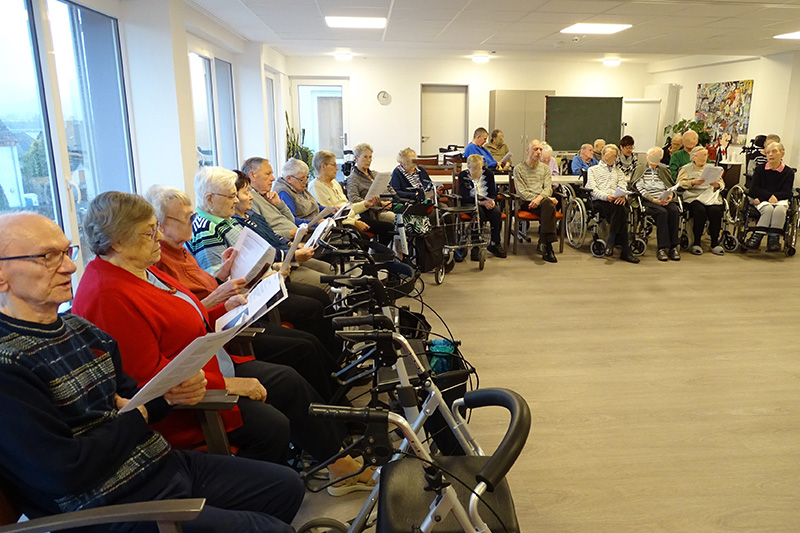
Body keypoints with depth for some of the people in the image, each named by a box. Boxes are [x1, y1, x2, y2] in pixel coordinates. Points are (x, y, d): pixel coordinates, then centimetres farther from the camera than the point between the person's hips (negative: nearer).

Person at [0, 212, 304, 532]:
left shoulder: (80, 328, 8)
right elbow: (66, 472, -24)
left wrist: (170, 395, -6)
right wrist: (137, 416, -9)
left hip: (164, 463, 8)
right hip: (116, 505, -8)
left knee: (287, 486, 12)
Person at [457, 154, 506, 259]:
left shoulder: (488, 173, 7)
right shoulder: (463, 175, -2)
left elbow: (493, 193, 8)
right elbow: (464, 197, -12)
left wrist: (492, 201, -18)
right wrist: (481, 202, -24)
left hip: (486, 202, 3)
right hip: (469, 204, -3)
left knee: (496, 212, -29)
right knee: (478, 212, -37)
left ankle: (495, 244, -15)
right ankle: (475, 246, -32)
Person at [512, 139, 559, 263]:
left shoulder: (545, 168, 21)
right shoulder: (519, 168, 8)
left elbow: (548, 188, 7)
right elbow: (521, 192, -4)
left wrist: (540, 197, -20)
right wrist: (547, 199, -13)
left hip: (543, 200, 3)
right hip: (526, 202, -3)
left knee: (548, 204, -36)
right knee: (549, 204, -34)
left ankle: (544, 242, -39)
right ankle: (547, 247, -38)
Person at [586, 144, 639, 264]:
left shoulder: (618, 171, 35)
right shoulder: (593, 169, 23)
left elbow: (623, 186, 17)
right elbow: (593, 189, 6)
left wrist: (622, 196, -9)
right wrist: (606, 196, -13)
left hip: (617, 200, 3)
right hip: (600, 201, -3)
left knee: (620, 208, -37)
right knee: (620, 209, -36)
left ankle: (610, 243, -35)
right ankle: (625, 250, -36)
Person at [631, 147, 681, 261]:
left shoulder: (663, 170, 27)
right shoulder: (640, 169, 12)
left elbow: (670, 187, 21)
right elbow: (640, 189, -2)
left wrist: (670, 196, -3)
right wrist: (653, 200, -15)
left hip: (665, 200, 4)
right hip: (649, 201, -4)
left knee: (674, 211, -28)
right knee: (662, 212, -34)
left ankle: (673, 246, -27)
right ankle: (662, 247, -33)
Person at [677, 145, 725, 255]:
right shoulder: (686, 169, 15)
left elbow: (722, 183, 18)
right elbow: (680, 183, 0)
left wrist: (717, 185, -6)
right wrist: (693, 182, -18)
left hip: (711, 196, 3)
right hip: (693, 198, -3)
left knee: (715, 211, -30)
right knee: (700, 210, -35)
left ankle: (715, 243, -20)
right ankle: (696, 243, -23)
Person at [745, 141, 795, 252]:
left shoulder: (789, 172, 9)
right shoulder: (760, 169, 11)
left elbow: (787, 193, -3)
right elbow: (753, 190, 0)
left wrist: (771, 197, -17)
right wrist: (769, 196, -15)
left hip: (780, 200, 0)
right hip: (761, 200, 0)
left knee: (780, 209, -37)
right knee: (768, 208, -36)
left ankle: (774, 239, -31)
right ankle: (757, 237, -37)